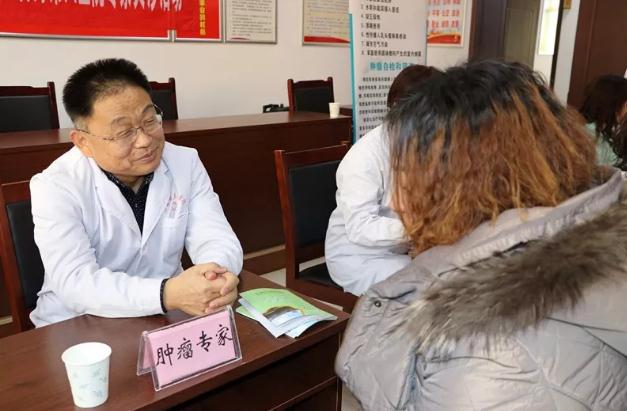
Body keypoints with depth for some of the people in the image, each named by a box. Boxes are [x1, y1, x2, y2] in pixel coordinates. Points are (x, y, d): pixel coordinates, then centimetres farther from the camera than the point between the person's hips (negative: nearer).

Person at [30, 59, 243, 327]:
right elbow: (75, 284, -24)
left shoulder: (186, 163, -4)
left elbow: (216, 239, -9)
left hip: (167, 321, 3)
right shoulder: (55, 187, -14)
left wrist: (220, 275, -32)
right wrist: (169, 294, -37)